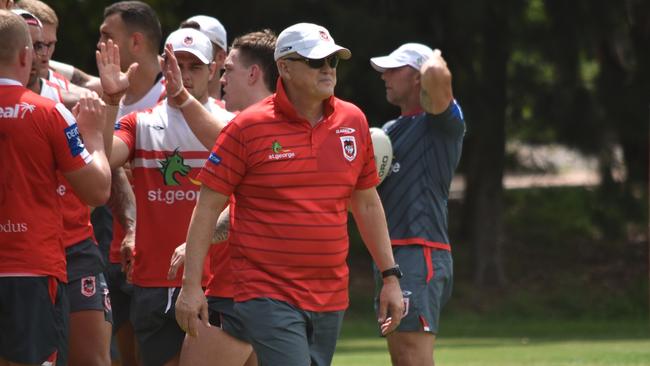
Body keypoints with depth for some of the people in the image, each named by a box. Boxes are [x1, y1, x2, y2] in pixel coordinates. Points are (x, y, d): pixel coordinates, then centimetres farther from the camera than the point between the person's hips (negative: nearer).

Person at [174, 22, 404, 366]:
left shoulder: (353, 122, 8)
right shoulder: (248, 127, -6)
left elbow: (367, 205, 19)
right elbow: (207, 207, -4)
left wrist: (390, 276, 17)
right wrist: (191, 285, -9)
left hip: (331, 297, 6)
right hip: (268, 295, -6)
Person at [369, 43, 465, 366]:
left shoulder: (443, 123, -6)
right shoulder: (391, 130, 21)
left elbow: (436, 74, -27)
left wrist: (434, 62, -4)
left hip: (420, 253, -10)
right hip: (391, 254, 10)